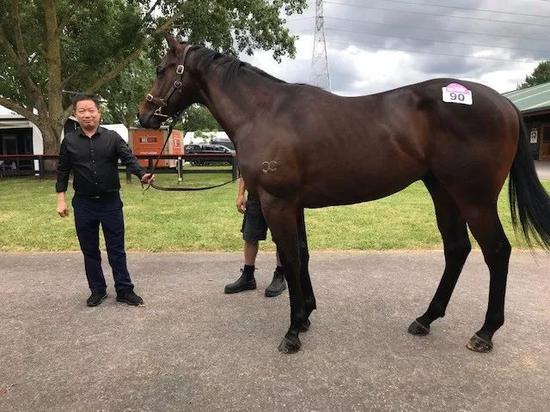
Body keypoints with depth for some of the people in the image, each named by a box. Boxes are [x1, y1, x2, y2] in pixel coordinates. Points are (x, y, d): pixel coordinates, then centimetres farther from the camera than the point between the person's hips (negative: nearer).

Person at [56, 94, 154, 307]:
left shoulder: (112, 137, -2)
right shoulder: (69, 141, 2)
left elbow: (129, 159, -13)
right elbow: (62, 171, 7)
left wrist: (142, 175, -32)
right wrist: (61, 199, 2)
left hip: (111, 202, -1)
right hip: (83, 204, 2)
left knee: (117, 250, 6)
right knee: (89, 251, 11)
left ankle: (125, 290, 15)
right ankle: (97, 290, 26)